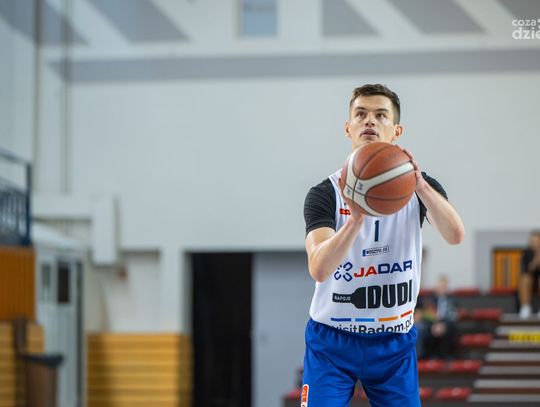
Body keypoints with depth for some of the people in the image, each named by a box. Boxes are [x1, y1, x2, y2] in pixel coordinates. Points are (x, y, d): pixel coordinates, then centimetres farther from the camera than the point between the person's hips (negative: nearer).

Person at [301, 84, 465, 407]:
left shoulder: (421, 187, -1)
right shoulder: (325, 194, -9)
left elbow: (456, 235, -21)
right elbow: (319, 269, -26)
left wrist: (419, 183, -37)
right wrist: (356, 218, -42)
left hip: (394, 343, 2)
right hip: (331, 343, -2)